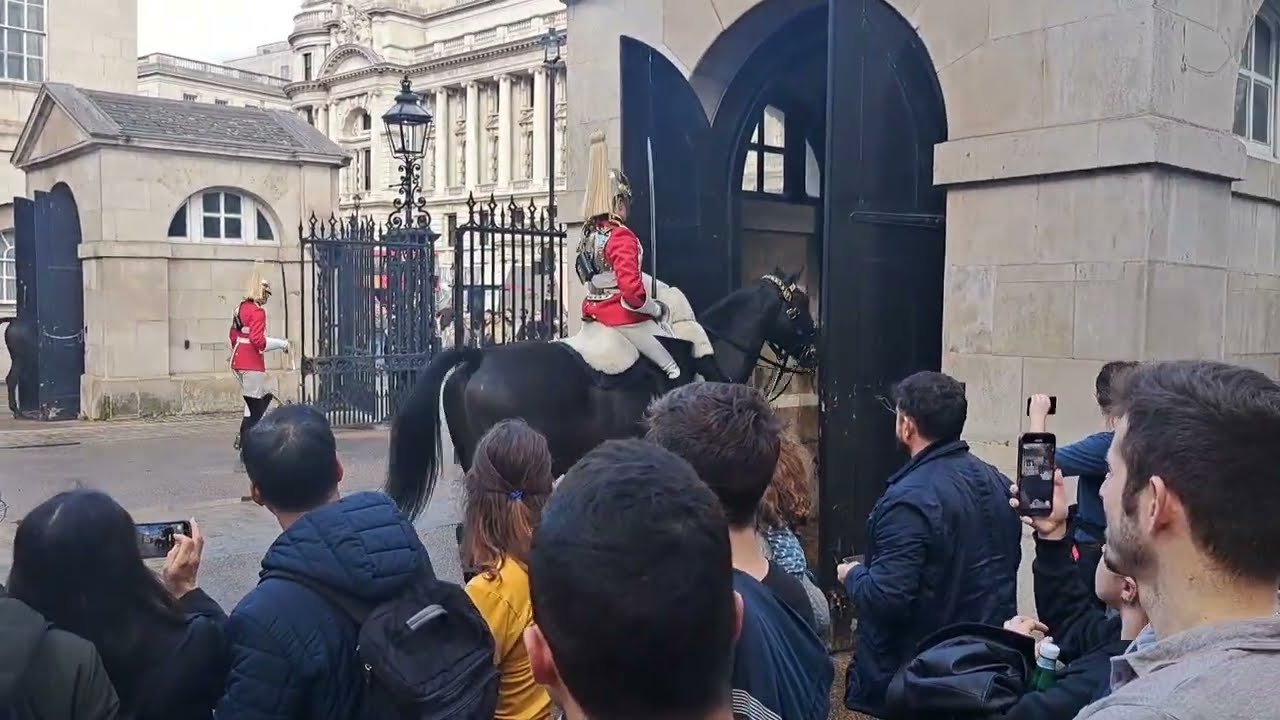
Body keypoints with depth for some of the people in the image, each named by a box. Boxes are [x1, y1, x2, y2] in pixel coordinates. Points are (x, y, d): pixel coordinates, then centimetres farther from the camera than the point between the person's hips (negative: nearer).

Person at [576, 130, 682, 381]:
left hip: (595, 313, 9)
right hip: (625, 318, -9)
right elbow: (631, 288, -29)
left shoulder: (588, 235, 7)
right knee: (674, 368, 1)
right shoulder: (621, 236, -19)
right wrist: (655, 308, -10)